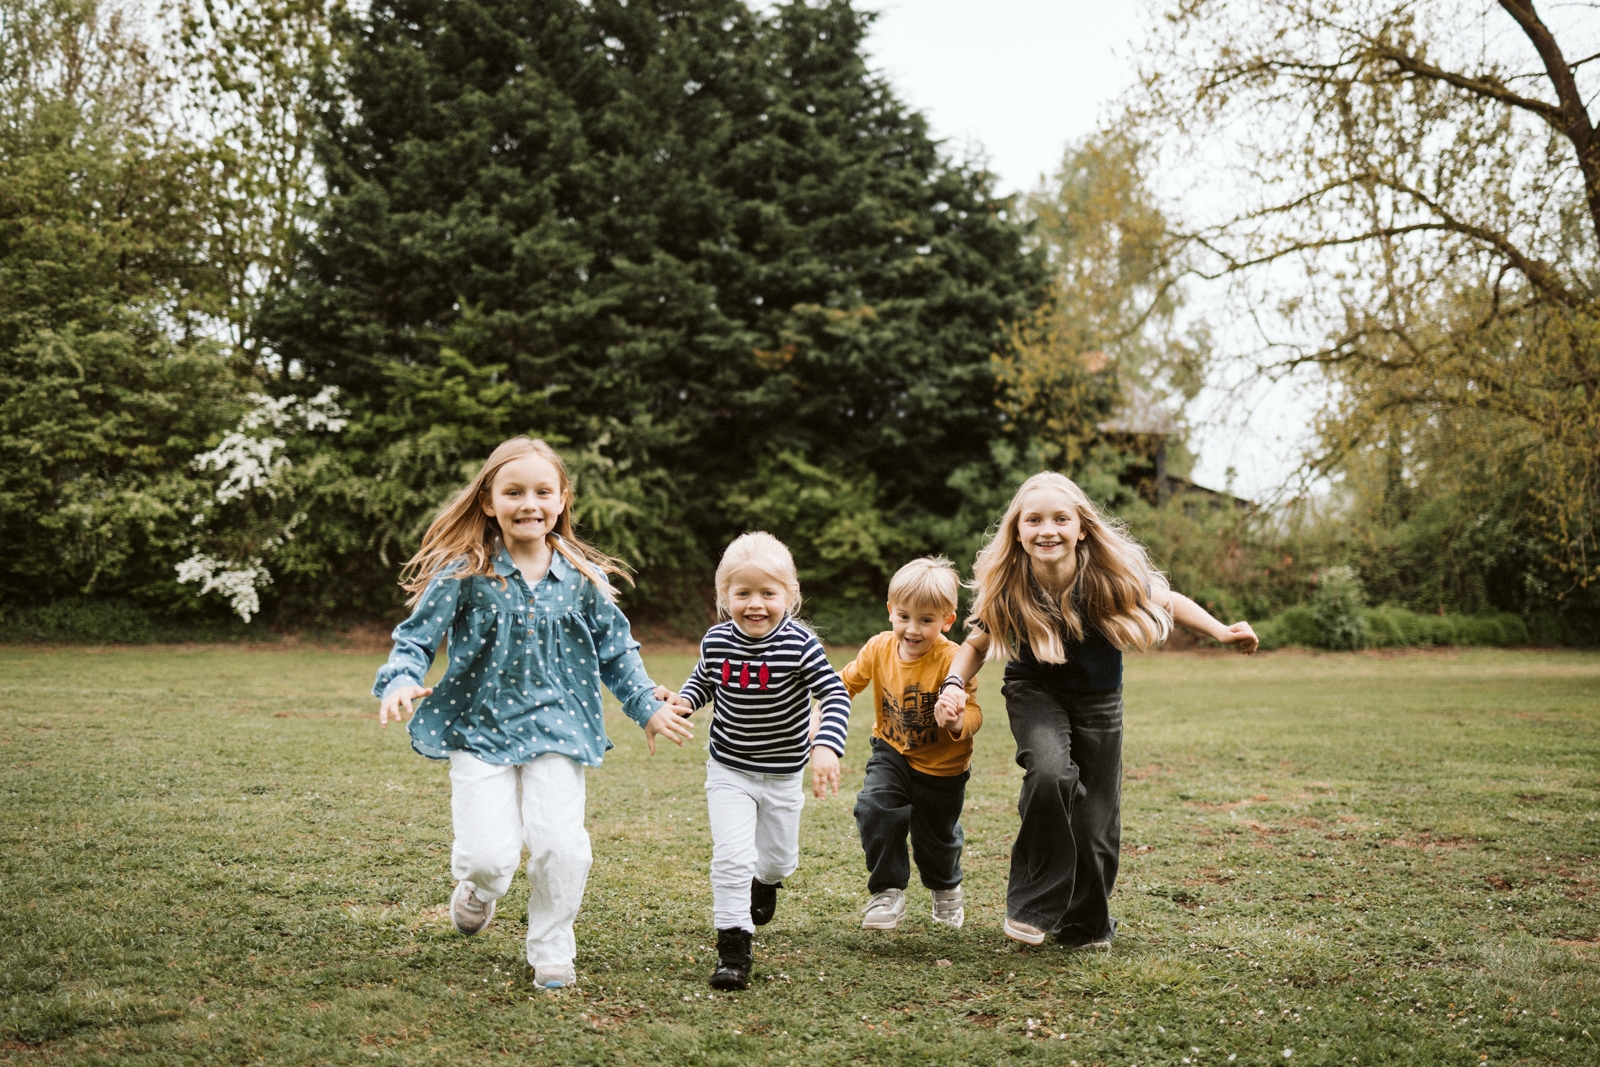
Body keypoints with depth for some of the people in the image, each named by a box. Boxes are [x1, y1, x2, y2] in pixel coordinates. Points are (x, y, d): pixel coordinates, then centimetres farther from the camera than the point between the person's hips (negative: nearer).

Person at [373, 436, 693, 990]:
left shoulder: (582, 577, 0)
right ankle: (478, 888, 30)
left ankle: (551, 951, 16)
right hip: (478, 729, -2)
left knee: (561, 845, -10)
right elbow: (416, 638, -5)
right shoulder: (463, 574, -8)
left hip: (556, 728, 2)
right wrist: (400, 683, -24)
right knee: (490, 856, -10)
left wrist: (648, 707, 7)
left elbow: (615, 650, 11)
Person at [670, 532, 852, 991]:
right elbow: (703, 680, 10)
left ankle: (764, 881, 55)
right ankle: (733, 949, -1)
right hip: (728, 770, 0)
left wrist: (826, 747, -35)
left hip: (782, 773, 0)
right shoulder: (716, 642, -10)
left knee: (778, 857, 18)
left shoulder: (799, 644, -20)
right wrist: (682, 701, -12)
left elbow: (835, 695, -20)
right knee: (731, 856, -13)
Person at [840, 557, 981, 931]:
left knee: (935, 836, 13)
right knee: (874, 809, -22)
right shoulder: (879, 648, -12)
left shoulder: (952, 660, -26)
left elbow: (972, 711, -30)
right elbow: (847, 682, 5)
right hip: (892, 753, 3)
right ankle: (888, 893, -6)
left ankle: (946, 889, 47)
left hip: (942, 765, -3)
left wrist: (958, 723, -53)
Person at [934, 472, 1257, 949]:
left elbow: (1169, 602, -7)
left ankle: (1086, 925, 31)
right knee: (1050, 772, -31)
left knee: (1096, 824, 2)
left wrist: (1224, 633, -16)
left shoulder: (1112, 577, -26)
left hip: (1097, 699, 1)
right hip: (1036, 692, -1)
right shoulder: (1006, 588, -24)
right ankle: (1032, 905, -12)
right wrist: (954, 684, -25)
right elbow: (978, 644, -8)